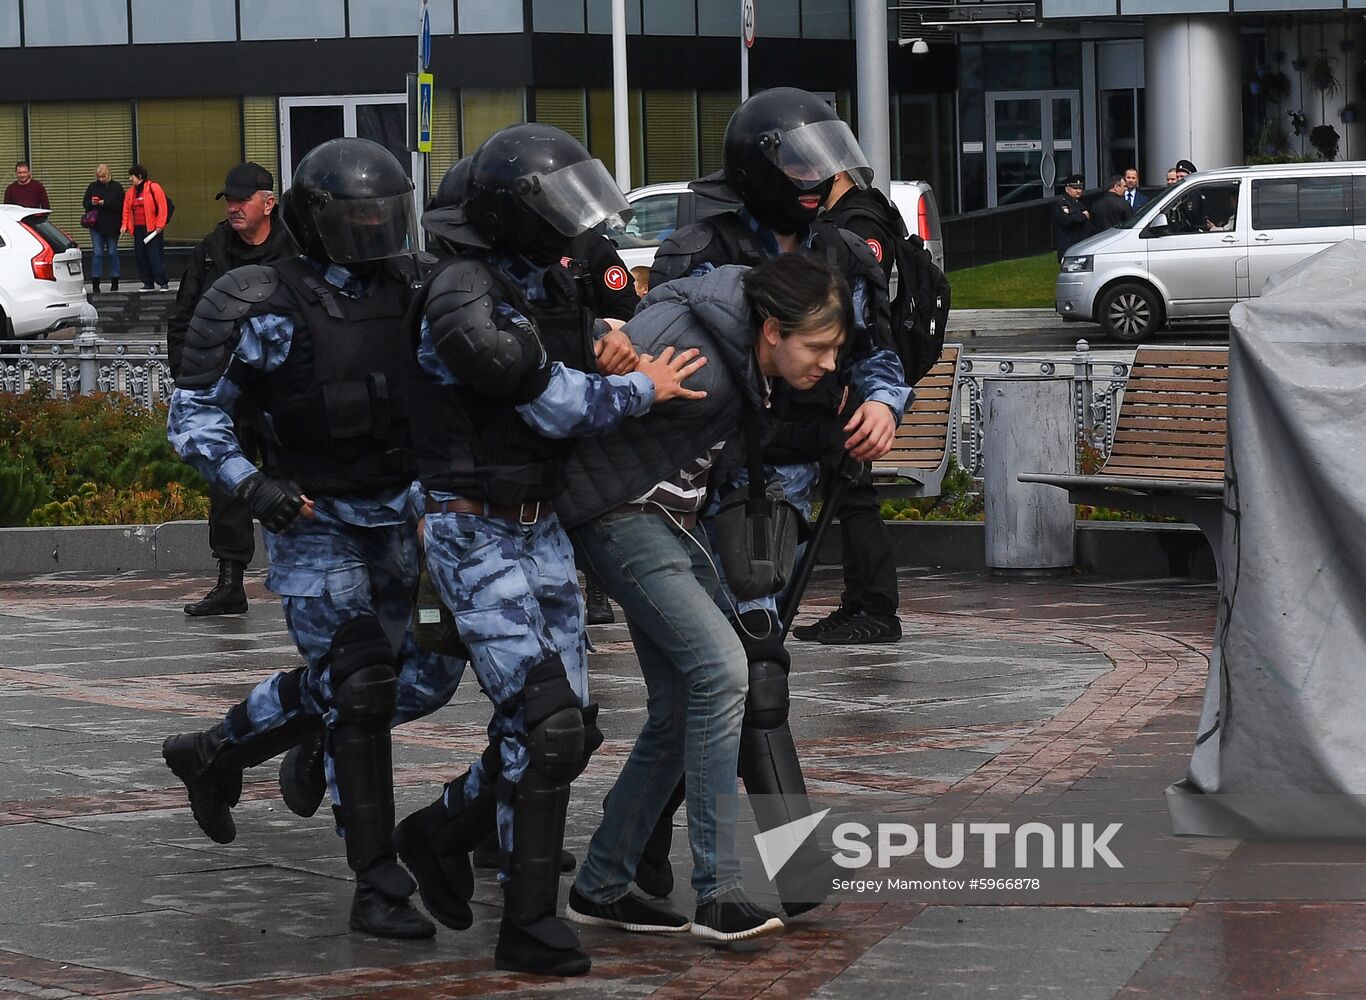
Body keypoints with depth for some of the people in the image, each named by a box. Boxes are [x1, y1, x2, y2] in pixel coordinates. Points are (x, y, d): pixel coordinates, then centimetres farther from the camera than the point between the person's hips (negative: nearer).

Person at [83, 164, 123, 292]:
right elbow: (85, 203, 8)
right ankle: (95, 282, -3)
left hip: (112, 226, -2)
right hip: (96, 225, 2)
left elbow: (121, 205, -11)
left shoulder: (116, 187, -2)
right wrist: (92, 203, -14)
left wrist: (105, 203, -20)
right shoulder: (92, 187, 6)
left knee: (112, 252, 6)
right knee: (97, 253, -3)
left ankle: (114, 281, 16)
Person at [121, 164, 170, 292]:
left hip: (152, 229, -7)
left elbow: (162, 207, -9)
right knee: (140, 256, 4)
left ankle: (163, 283, -4)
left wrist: (159, 225, -13)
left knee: (155, 257, -9)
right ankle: (148, 283, 12)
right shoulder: (131, 192, 14)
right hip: (138, 229, 7)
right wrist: (125, 225, 4)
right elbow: (126, 210, 17)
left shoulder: (154, 188, -6)